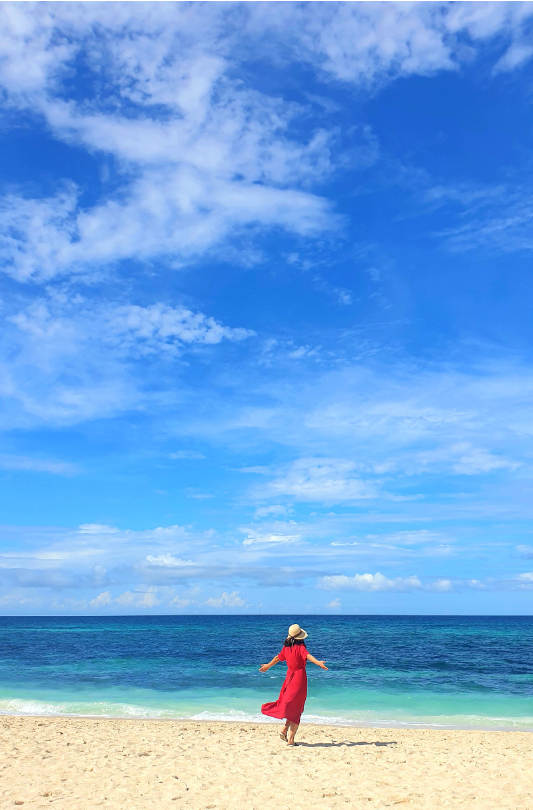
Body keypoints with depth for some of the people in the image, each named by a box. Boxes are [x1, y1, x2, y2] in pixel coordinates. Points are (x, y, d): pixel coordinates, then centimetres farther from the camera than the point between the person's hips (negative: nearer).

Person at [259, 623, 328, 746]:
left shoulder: (286, 647, 5)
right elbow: (308, 656, -30)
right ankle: (290, 739, 0)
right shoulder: (300, 647, -11)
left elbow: (278, 657, 19)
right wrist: (318, 662, -46)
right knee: (296, 709, 1)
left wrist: (268, 666, 36)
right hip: (300, 677, -5)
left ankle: (285, 730, 8)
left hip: (289, 676, 5)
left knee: (289, 705, 21)